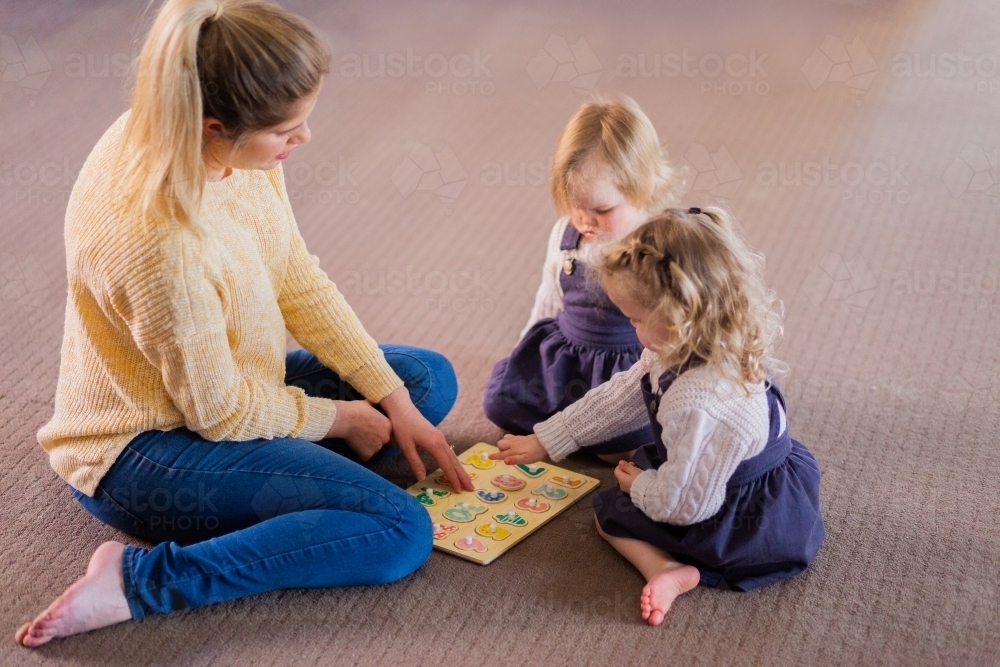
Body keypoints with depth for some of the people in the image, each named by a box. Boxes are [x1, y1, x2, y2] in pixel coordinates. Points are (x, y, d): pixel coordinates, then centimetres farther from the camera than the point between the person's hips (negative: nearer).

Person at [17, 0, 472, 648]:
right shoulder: (159, 241, -36)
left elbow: (298, 278, -1)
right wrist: (337, 418, -7)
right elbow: (219, 412, -23)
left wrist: (394, 400, -3)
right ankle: (140, 580, -16)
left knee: (430, 378, 12)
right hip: (143, 448, -9)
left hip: (228, 381, 9)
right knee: (401, 531, -18)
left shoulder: (237, 147, -13)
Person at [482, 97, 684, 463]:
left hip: (628, 363, -6)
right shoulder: (566, 233, 1)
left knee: (619, 443, -29)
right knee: (500, 400, -10)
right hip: (560, 353, 6)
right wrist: (523, 359, 17)